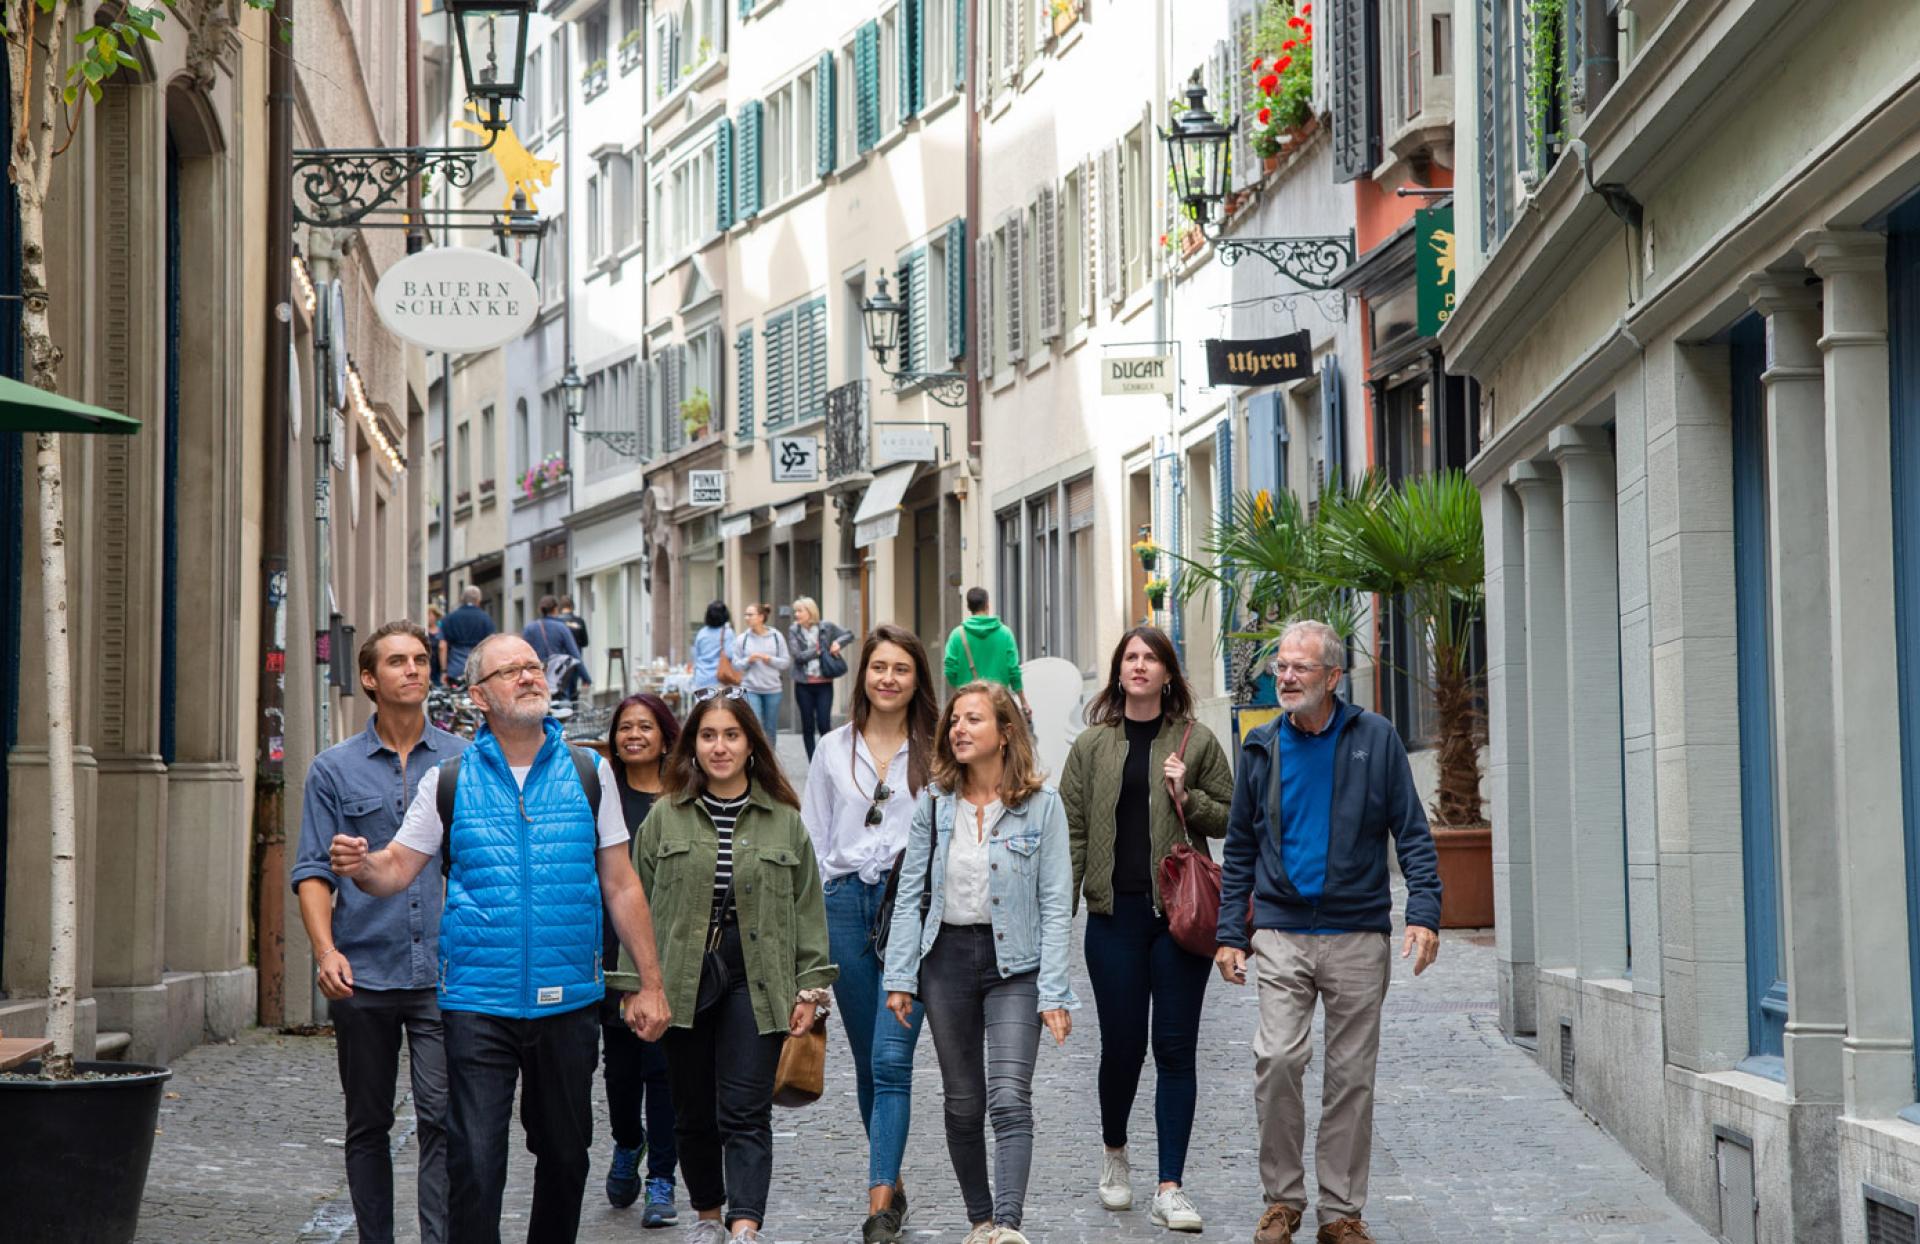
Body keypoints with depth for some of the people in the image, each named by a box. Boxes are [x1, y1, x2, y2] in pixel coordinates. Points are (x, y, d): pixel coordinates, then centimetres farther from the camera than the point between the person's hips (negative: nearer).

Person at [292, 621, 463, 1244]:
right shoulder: (334, 769, 7)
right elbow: (313, 870, 3)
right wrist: (325, 950, -12)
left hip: (444, 974, -1)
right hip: (363, 975, 1)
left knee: (442, 1118, -11)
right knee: (367, 1125, 9)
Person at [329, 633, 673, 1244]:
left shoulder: (589, 773, 5)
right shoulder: (449, 779, 3)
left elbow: (620, 884, 7)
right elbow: (398, 866, 4)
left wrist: (651, 984, 4)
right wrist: (360, 865, -20)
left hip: (567, 1003, 2)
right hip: (478, 1004, -2)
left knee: (565, 1154, 12)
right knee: (474, 1164, -7)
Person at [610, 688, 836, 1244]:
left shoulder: (784, 820, 5)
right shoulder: (664, 818, 6)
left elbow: (808, 908, 7)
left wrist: (809, 988, 1)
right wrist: (634, 985, 1)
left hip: (756, 982, -2)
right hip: (682, 981, 2)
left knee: (746, 1112, -8)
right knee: (693, 1111, 11)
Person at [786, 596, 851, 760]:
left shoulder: (826, 628, 1)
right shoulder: (793, 631, 0)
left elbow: (849, 635, 11)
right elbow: (797, 655, -10)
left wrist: (838, 642, -8)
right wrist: (819, 651, -11)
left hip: (824, 684, -1)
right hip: (803, 685, 1)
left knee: (824, 725, -8)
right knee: (808, 726, 6)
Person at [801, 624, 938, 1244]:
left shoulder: (936, 751, 2)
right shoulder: (834, 749, 10)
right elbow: (813, 840, 13)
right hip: (846, 905, 3)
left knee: (892, 1060, -12)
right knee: (868, 1062, 10)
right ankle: (892, 1181, 24)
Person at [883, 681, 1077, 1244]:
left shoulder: (1041, 804, -5)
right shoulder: (934, 802, 4)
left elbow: (1056, 902, -6)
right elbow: (910, 892, 6)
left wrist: (1053, 991, -11)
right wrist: (899, 976, -1)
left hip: (1015, 963, -3)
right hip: (948, 955, 4)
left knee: (1010, 1099, -17)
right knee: (962, 1103, 10)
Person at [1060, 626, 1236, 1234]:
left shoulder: (1196, 741, 5)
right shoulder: (1093, 745, 7)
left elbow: (1230, 818, 10)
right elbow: (1073, 830, 6)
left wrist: (1188, 797, -9)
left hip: (1180, 913, 0)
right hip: (1116, 911, 0)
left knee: (1175, 1048, -1)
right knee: (1122, 1043, 3)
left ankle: (1170, 1188, 2)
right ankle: (1114, 1154, 31)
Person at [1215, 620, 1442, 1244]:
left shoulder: (1375, 739, 2)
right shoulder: (1261, 748, 8)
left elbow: (1412, 833, 2)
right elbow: (1240, 848, 13)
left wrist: (1424, 910, -10)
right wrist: (1230, 932, 6)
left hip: (1358, 935, -1)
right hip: (1281, 933, 1)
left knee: (1351, 1076, 3)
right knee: (1277, 1059, -12)